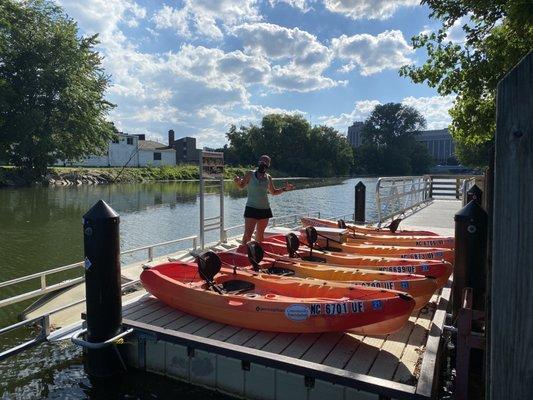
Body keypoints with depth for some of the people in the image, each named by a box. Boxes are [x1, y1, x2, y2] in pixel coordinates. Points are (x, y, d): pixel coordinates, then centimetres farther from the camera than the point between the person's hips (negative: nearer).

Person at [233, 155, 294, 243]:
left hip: (265, 209, 5)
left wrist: (284, 189, 9)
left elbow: (273, 192, 21)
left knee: (260, 233, 12)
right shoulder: (250, 174, -4)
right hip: (252, 208, -4)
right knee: (247, 234, -10)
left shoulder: (268, 177, 8)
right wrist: (238, 182, -21)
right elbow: (241, 186, 0)